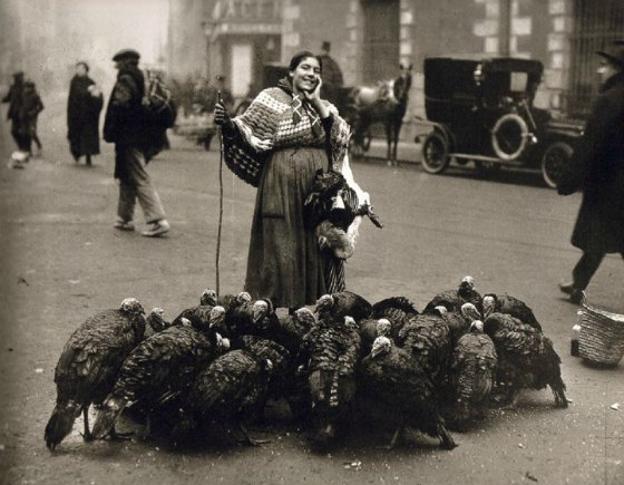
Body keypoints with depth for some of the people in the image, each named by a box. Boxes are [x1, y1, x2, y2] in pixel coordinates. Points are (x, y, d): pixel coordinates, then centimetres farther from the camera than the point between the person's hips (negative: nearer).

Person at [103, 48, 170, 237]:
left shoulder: (125, 80, -11)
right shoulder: (142, 79, 15)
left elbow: (120, 108, -18)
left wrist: (110, 133, -9)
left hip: (129, 138, -9)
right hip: (144, 138, 9)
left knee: (141, 180, -9)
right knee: (128, 179, 18)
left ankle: (158, 220, -15)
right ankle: (125, 218, 25)